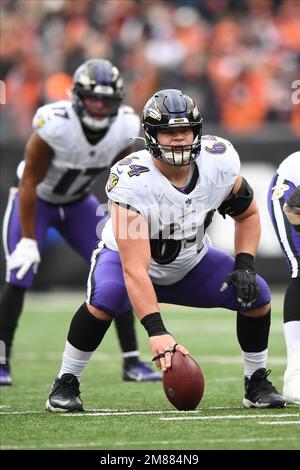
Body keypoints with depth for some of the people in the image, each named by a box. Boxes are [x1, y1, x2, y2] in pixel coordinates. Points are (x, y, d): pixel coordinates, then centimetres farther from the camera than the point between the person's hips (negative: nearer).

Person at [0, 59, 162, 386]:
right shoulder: (55, 125, -34)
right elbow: (30, 183, -24)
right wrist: (28, 240, -23)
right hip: (35, 201, -4)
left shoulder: (124, 128, -19)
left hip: (78, 203, 4)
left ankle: (132, 362, 3)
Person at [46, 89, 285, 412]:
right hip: (127, 256, -4)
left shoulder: (219, 162, -21)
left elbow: (247, 214, 1)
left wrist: (245, 264, -16)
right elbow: (134, 269, -40)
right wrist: (156, 331, -48)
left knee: (256, 294, -14)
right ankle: (65, 384, -16)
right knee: (106, 297, -36)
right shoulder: (131, 182, -36)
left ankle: (257, 384, 8)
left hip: (191, 264, 4)